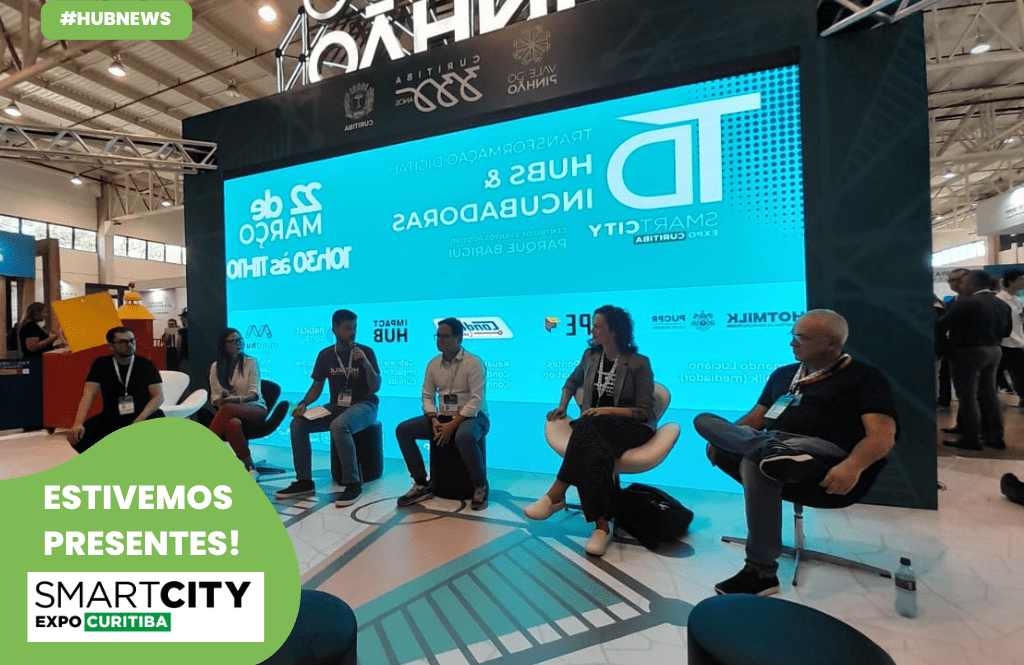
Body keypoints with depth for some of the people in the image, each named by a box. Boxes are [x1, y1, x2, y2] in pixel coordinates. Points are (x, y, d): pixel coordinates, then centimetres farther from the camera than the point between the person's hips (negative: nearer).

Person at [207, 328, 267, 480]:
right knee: (232, 424, -37)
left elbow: (255, 393, -5)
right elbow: (215, 395, 8)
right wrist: (220, 402, -16)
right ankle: (249, 468, -32)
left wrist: (239, 399, -26)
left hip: (255, 408, -2)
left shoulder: (251, 362, 2)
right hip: (232, 413, 2)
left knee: (227, 409, -36)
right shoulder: (216, 367, 11)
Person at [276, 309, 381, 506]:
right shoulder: (325, 355, 5)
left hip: (363, 405, -5)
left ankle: (353, 483, -23)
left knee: (338, 426, -36)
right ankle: (304, 481, -1)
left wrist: (365, 363, -26)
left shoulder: (365, 352, -7)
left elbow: (375, 387, -12)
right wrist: (303, 404, -8)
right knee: (298, 423, -15)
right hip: (336, 405, 5)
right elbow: (317, 387, 11)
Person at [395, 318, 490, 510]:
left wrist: (452, 425, -23)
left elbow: (477, 400, -19)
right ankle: (422, 484, -2)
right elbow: (427, 396, 7)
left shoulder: (474, 363, -12)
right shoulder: (433, 364, 6)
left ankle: (480, 486, -14)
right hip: (442, 416, 6)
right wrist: (434, 420, -11)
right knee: (403, 430, -10)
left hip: (472, 416, -6)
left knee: (463, 437, -41)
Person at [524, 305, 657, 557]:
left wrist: (608, 410, -19)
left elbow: (645, 412, -7)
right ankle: (601, 525, -33)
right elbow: (572, 381, 28)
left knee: (588, 428, -38)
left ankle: (556, 495, -33)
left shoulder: (639, 363, -7)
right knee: (596, 451, -36)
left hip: (631, 428, -4)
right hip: (596, 427, 4)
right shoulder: (591, 355, 8)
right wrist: (562, 406, 12)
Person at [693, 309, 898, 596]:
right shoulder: (783, 373, 24)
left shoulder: (864, 377, 5)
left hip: (821, 450, -6)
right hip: (771, 443, 6)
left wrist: (853, 465, -29)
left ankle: (761, 572, -25)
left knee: (756, 462, -37)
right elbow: (755, 418, 22)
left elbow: (883, 435, -8)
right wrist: (720, 439, 3)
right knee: (704, 420, -11)